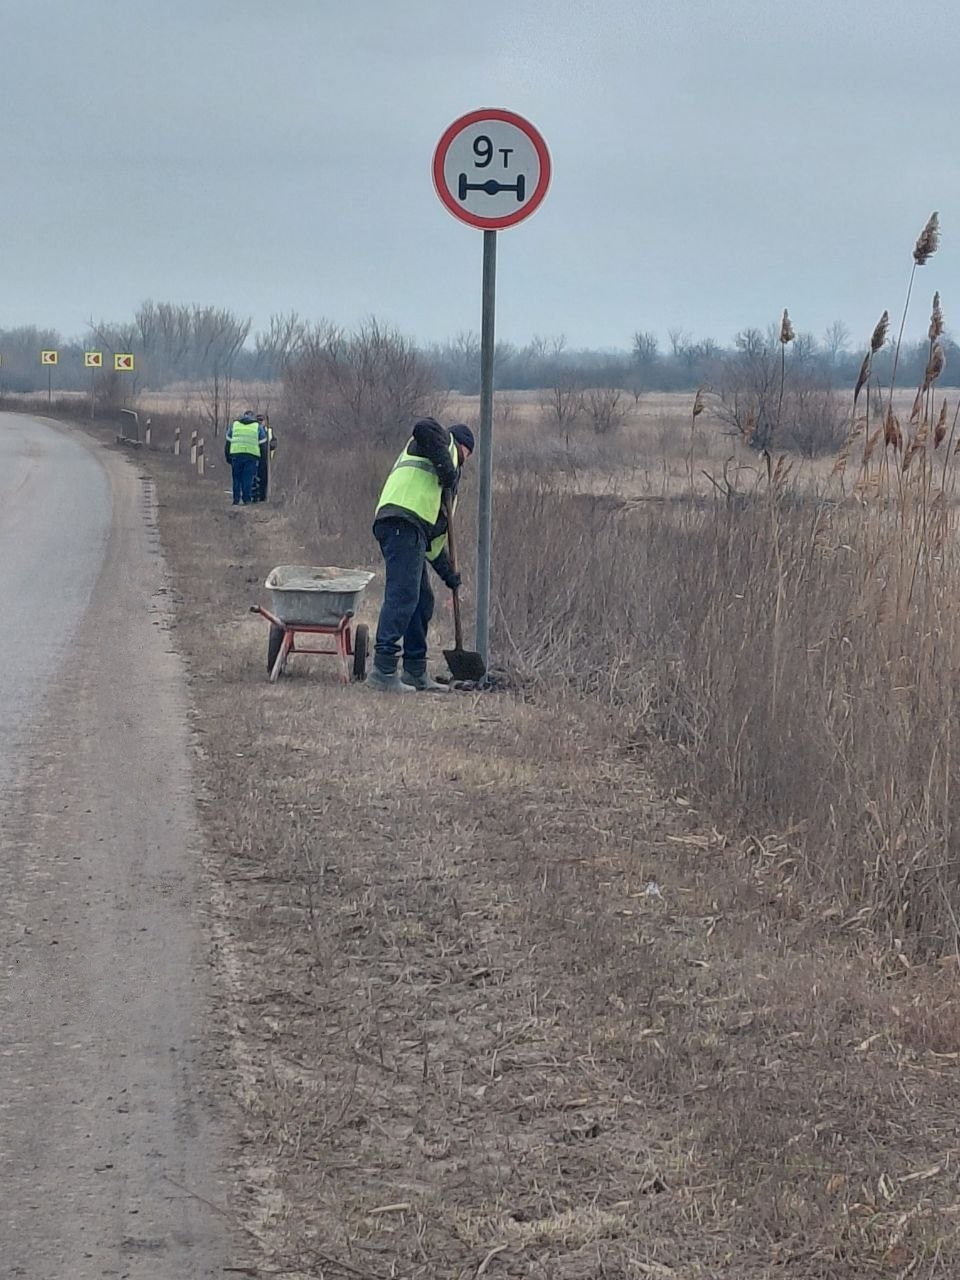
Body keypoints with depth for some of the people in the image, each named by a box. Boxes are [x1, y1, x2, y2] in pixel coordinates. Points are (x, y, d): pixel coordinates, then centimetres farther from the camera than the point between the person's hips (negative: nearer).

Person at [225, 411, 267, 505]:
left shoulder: (234, 425, 14)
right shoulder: (257, 426, 10)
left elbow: (228, 442, 13)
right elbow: (263, 443, 9)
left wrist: (227, 457, 17)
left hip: (236, 455, 1)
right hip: (251, 456, -1)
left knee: (237, 478, 8)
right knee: (248, 479, 1)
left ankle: (236, 500, 6)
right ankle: (247, 499, -3)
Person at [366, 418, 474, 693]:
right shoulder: (443, 439, 14)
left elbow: (435, 534, 35)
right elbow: (424, 428, -12)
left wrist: (448, 572, 30)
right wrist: (447, 469, -10)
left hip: (413, 529, 10)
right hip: (403, 522, -10)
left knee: (422, 602, 14)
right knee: (402, 596, -14)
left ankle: (416, 673, 19)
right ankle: (383, 671, -19)